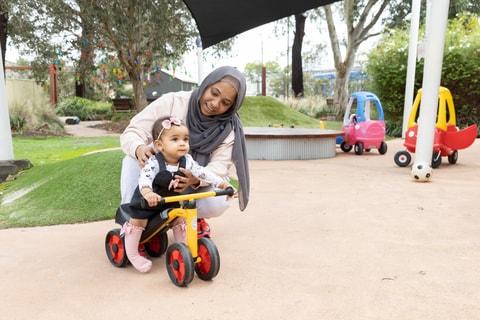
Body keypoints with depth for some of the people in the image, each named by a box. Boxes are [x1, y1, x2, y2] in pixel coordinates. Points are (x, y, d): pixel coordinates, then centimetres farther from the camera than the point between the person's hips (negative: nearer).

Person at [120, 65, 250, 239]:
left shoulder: (228, 127, -13)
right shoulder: (172, 102, -19)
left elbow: (221, 164, -23)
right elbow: (132, 132, -20)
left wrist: (196, 179, -45)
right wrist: (140, 149, -45)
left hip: (193, 185, 1)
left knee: (219, 202, -30)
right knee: (133, 160, -31)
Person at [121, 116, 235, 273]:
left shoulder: (187, 161, -18)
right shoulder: (153, 162, -32)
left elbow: (202, 172, -18)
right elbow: (144, 178, -46)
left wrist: (223, 184, -27)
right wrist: (148, 193, -68)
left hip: (171, 200, 5)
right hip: (146, 201, -4)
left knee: (179, 219, 8)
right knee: (138, 221, -4)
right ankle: (132, 254, 16)